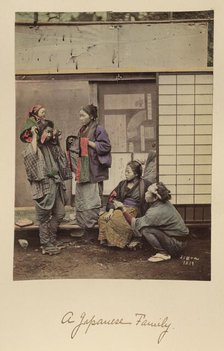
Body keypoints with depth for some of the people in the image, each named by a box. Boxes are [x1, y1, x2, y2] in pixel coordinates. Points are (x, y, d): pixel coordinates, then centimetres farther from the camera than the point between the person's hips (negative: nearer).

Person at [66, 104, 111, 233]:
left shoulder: (98, 129, -7)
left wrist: (88, 142, -15)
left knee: (91, 199, -6)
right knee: (80, 199, 9)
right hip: (82, 171, 8)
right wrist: (73, 143, 6)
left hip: (93, 171, -8)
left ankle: (90, 227, 0)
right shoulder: (82, 130, 18)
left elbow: (105, 146, -15)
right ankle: (83, 226, 16)